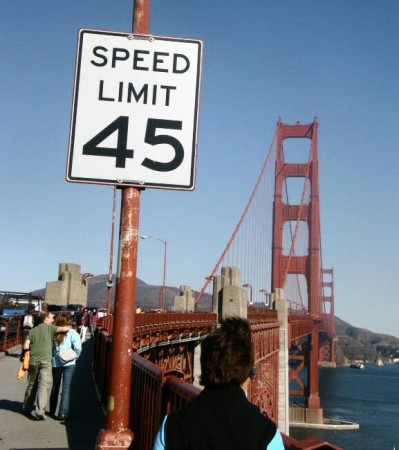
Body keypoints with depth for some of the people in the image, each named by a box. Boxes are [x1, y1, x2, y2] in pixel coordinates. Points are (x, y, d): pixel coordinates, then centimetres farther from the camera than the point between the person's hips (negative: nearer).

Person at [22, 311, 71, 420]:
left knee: (32, 385, 19)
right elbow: (64, 329, -15)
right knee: (43, 386, -6)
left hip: (33, 361, 5)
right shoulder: (50, 328, -2)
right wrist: (69, 327, 6)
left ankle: (27, 408, 32)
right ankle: (39, 411, -16)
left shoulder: (33, 330, 11)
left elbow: (26, 347, 2)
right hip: (45, 361, -5)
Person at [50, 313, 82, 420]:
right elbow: (78, 347, -16)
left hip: (55, 363, 3)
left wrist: (52, 356, 11)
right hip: (69, 363, -3)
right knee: (66, 387, 1)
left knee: (55, 386, 19)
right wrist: (75, 356, 0)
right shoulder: (71, 332, -9)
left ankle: (52, 410, 32)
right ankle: (63, 413, -5)